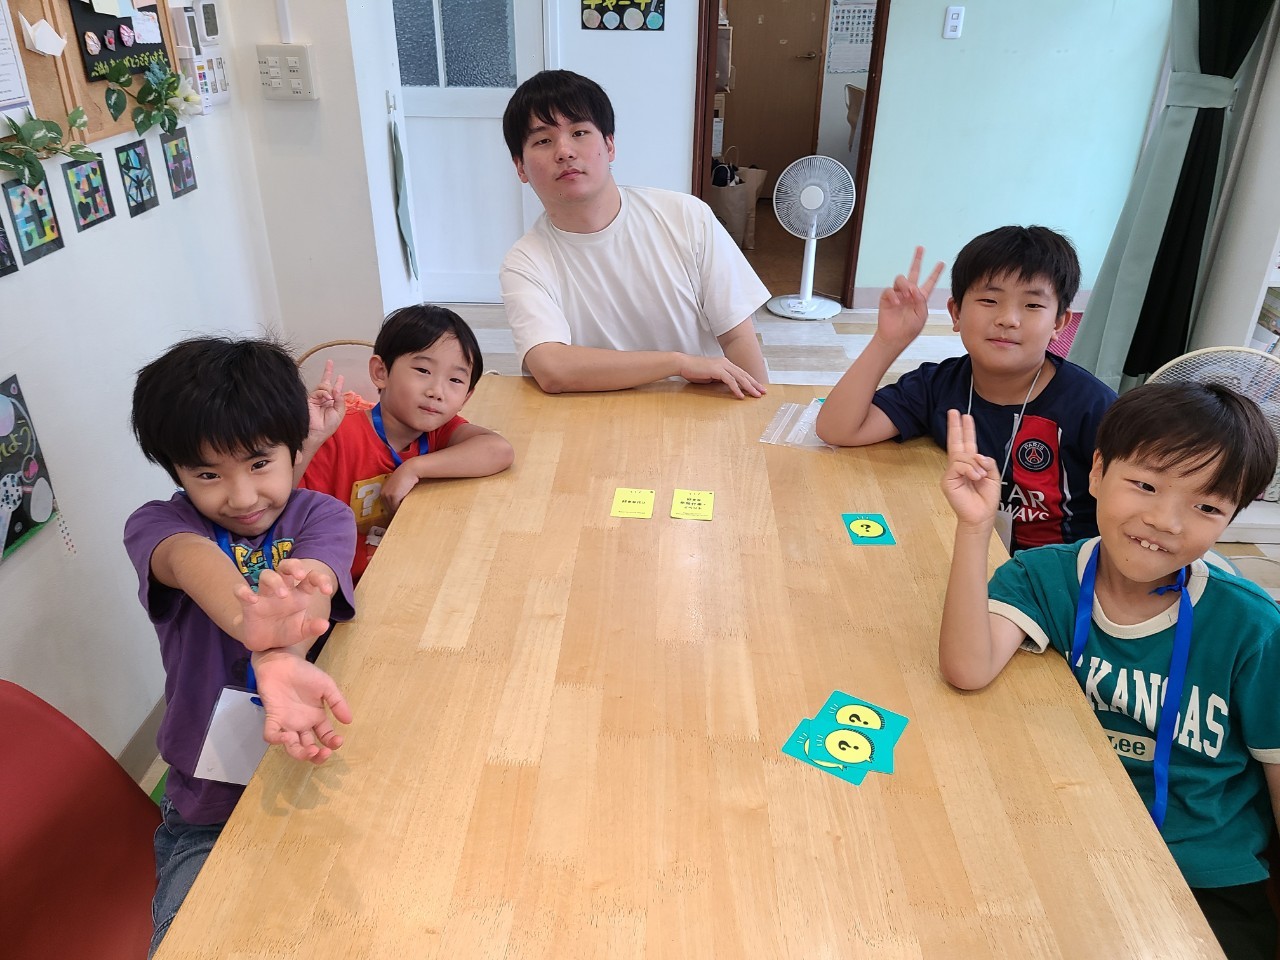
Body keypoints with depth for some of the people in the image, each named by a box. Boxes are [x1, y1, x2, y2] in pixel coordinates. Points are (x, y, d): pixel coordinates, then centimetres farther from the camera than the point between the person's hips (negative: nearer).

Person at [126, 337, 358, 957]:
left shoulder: (321, 517, -5)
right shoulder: (156, 525, -7)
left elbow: (309, 585, -29)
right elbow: (191, 561, -33)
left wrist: (281, 658, -55)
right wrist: (249, 621, -60)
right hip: (209, 812, 0)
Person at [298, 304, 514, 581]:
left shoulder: (441, 430, -1)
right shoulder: (339, 439, -13)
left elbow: (501, 451, -20)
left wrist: (413, 469, -24)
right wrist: (310, 440, -29)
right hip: (352, 588, -2)